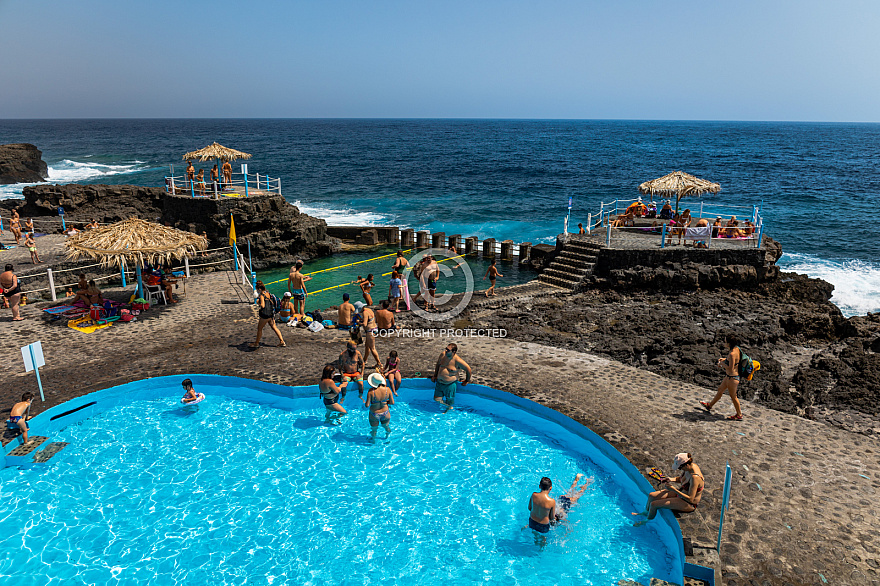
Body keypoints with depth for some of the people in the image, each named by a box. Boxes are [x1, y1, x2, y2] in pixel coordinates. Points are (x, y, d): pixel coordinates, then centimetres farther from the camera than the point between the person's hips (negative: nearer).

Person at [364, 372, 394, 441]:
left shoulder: (371, 391, -27)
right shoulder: (387, 389, -19)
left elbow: (367, 405, -23)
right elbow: (392, 402, -9)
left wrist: (364, 402, -1)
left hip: (374, 415, -2)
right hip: (385, 414, 2)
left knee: (374, 430, 27)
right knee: (386, 426, 32)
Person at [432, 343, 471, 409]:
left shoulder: (457, 360, -23)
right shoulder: (443, 355, -7)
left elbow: (468, 369, -11)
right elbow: (438, 364, 14)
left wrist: (467, 381, 1)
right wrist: (435, 376, 17)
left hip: (450, 385, -5)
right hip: (439, 383, 5)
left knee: (449, 405, 9)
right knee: (436, 399, 6)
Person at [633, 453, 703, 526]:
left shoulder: (695, 477, -36)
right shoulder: (690, 466, -9)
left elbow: (690, 499, -31)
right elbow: (680, 479, 12)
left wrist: (674, 490, -31)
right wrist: (672, 479, -9)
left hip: (689, 504, -9)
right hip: (681, 493, 9)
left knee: (654, 504, -13)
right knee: (651, 496, 6)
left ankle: (646, 521, 19)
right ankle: (645, 512, 38)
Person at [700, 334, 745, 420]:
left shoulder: (732, 354, -30)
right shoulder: (736, 349, -1)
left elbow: (730, 369, -29)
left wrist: (722, 364, -14)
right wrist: (725, 359, 9)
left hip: (732, 378, -10)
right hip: (729, 376, 10)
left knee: (733, 396, 9)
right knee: (720, 389, 23)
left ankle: (739, 415, 27)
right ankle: (710, 406, 40)